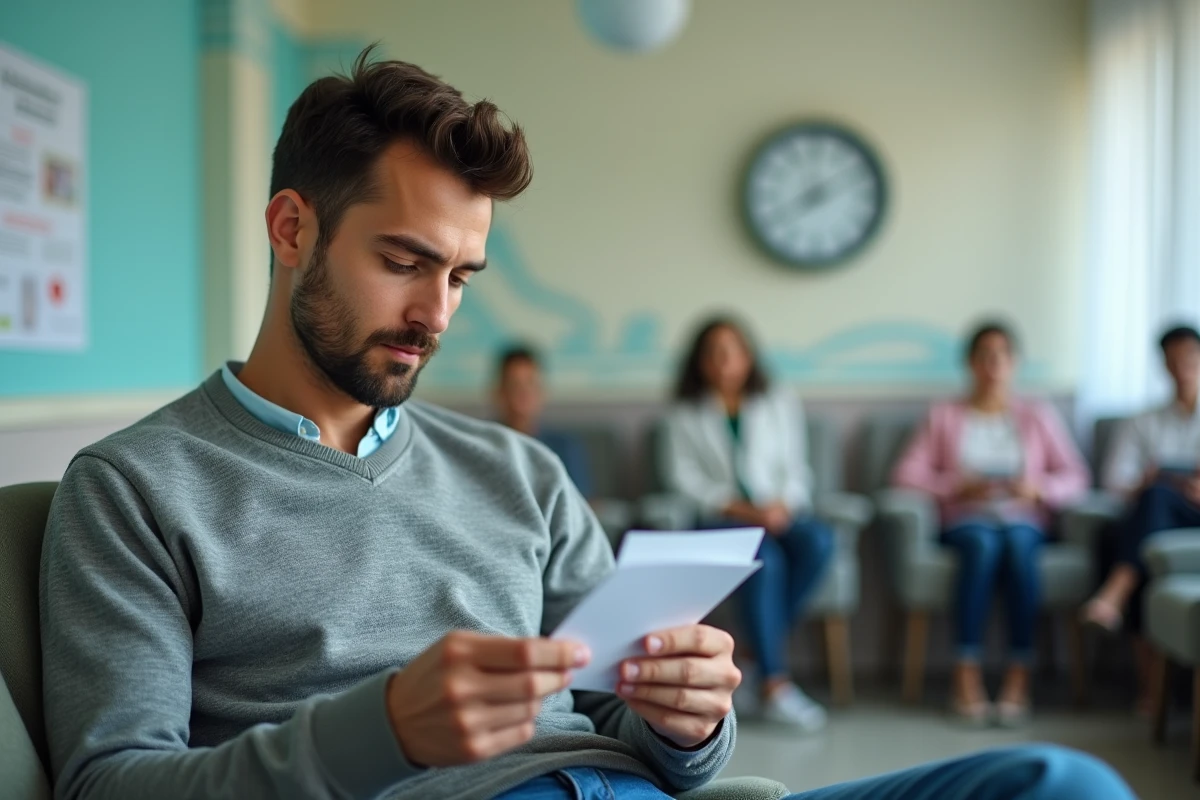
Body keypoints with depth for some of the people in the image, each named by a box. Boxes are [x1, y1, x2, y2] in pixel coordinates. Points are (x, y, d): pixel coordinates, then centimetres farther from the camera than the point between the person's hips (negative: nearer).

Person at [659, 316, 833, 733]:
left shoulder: (781, 405, 18)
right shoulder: (685, 415, 13)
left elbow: (796, 471, 11)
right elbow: (684, 478, 1)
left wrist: (781, 505, -12)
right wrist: (740, 510, -13)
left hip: (779, 514, 3)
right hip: (720, 520, -2)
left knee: (818, 540, -32)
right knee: (764, 557, -35)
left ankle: (765, 656, -25)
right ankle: (775, 683, -34)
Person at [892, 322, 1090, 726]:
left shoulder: (1038, 415, 16)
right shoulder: (945, 415, 13)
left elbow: (1076, 477, 9)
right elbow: (907, 473, 3)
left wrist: (1037, 487, -11)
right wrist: (957, 485, -12)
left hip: (1023, 519, 1)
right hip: (966, 519, -1)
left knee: (1018, 544, -35)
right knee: (983, 543, -36)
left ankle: (1019, 678, -35)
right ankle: (966, 675, -36)